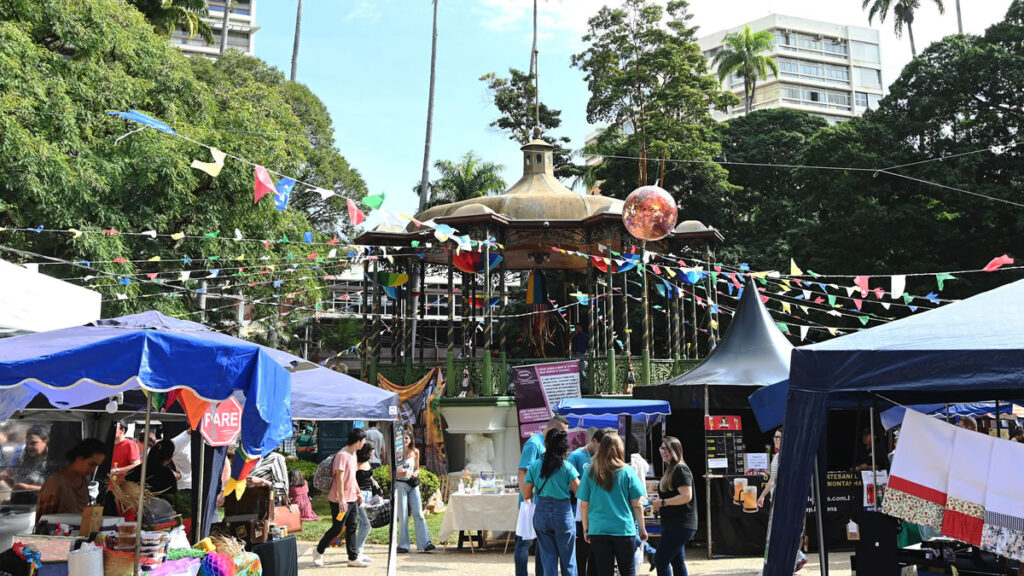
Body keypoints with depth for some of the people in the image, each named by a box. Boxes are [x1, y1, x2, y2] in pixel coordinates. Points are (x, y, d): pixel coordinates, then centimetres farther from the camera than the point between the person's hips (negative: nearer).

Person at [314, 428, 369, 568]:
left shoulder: (353, 454, 12)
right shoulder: (342, 455, -19)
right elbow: (339, 478, -23)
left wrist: (358, 493, 23)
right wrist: (341, 500, -24)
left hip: (352, 499, 9)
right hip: (340, 500, -9)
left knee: (352, 527, 8)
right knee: (337, 528, 1)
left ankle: (353, 558, 13)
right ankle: (319, 552, 20)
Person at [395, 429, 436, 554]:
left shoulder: (415, 452, 7)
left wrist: (415, 473, -5)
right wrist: (400, 473, -20)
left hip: (413, 485, 3)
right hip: (400, 485, -3)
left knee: (419, 514, -3)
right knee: (403, 516, -1)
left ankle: (425, 543, -5)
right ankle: (403, 545, 6)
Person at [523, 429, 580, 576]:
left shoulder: (534, 467, -2)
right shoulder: (567, 467, -7)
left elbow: (526, 495, 1)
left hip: (541, 514, 2)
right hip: (563, 513, -2)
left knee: (548, 558, 10)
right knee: (567, 559, 9)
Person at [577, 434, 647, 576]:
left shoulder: (590, 473, 0)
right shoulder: (627, 472, -4)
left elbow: (584, 505, 3)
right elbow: (636, 505, -1)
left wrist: (586, 529, 15)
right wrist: (642, 529, 10)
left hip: (598, 531, 1)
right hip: (624, 530, -1)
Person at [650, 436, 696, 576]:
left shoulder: (681, 469, -15)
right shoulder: (670, 470, 16)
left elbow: (686, 496, -23)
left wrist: (663, 502, -17)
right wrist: (658, 503, 10)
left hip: (680, 525, -10)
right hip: (673, 524, 10)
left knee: (660, 560, -10)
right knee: (677, 563, 14)